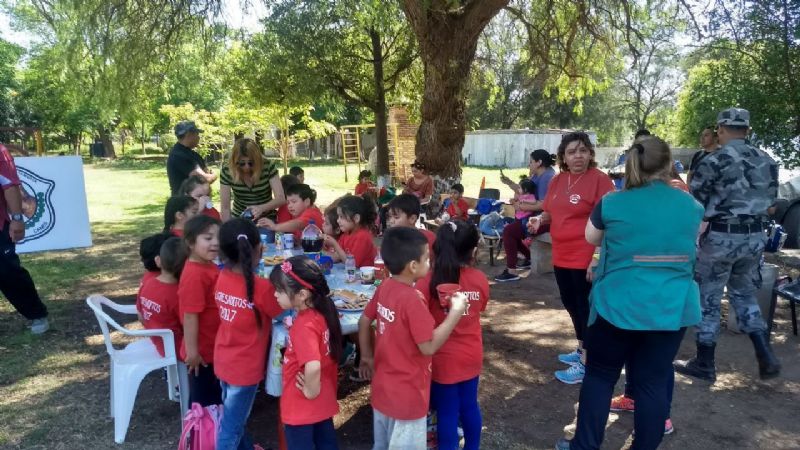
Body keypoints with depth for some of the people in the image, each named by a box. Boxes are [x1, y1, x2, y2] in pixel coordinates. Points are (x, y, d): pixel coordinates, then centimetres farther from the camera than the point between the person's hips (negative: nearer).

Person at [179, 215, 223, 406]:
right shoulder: (195, 275, -27)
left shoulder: (208, 267, 1)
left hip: (214, 346, 9)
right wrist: (192, 351, -23)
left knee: (216, 396, 24)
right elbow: (190, 316, -26)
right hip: (202, 351, -9)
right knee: (202, 401, 10)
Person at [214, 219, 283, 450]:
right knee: (231, 427, 9)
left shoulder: (222, 277, -7)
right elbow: (280, 310, -9)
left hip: (223, 361, 7)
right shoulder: (261, 287, -25)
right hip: (245, 368, -7)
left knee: (234, 418, 25)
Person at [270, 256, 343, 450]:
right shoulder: (323, 312, -3)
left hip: (302, 408, -8)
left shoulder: (304, 326, -28)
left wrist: (311, 391, -22)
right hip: (324, 402, 8)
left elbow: (313, 367, -39)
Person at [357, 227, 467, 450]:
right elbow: (429, 347, -23)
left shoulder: (384, 287, -3)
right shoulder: (412, 300, -27)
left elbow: (364, 322, 9)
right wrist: (456, 312, -18)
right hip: (407, 396, -8)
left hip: (382, 388, 8)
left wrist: (367, 357, 21)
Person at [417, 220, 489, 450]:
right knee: (469, 405, 23)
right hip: (471, 356, 4)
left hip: (443, 360, -4)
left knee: (447, 412, 12)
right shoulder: (480, 279, -9)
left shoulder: (428, 282, -21)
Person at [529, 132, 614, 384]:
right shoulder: (557, 181, 8)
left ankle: (586, 363, 14)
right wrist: (539, 219, -4)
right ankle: (582, 350, 37)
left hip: (586, 259, -7)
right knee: (571, 305, 19)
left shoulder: (599, 179, -13)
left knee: (585, 308, 2)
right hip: (561, 257, 8)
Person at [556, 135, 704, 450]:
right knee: (653, 381, 12)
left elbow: (591, 239, 11)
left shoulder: (611, 204, -8)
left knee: (599, 375, 12)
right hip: (673, 308, 3)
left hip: (619, 306, -2)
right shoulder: (691, 206, 1)